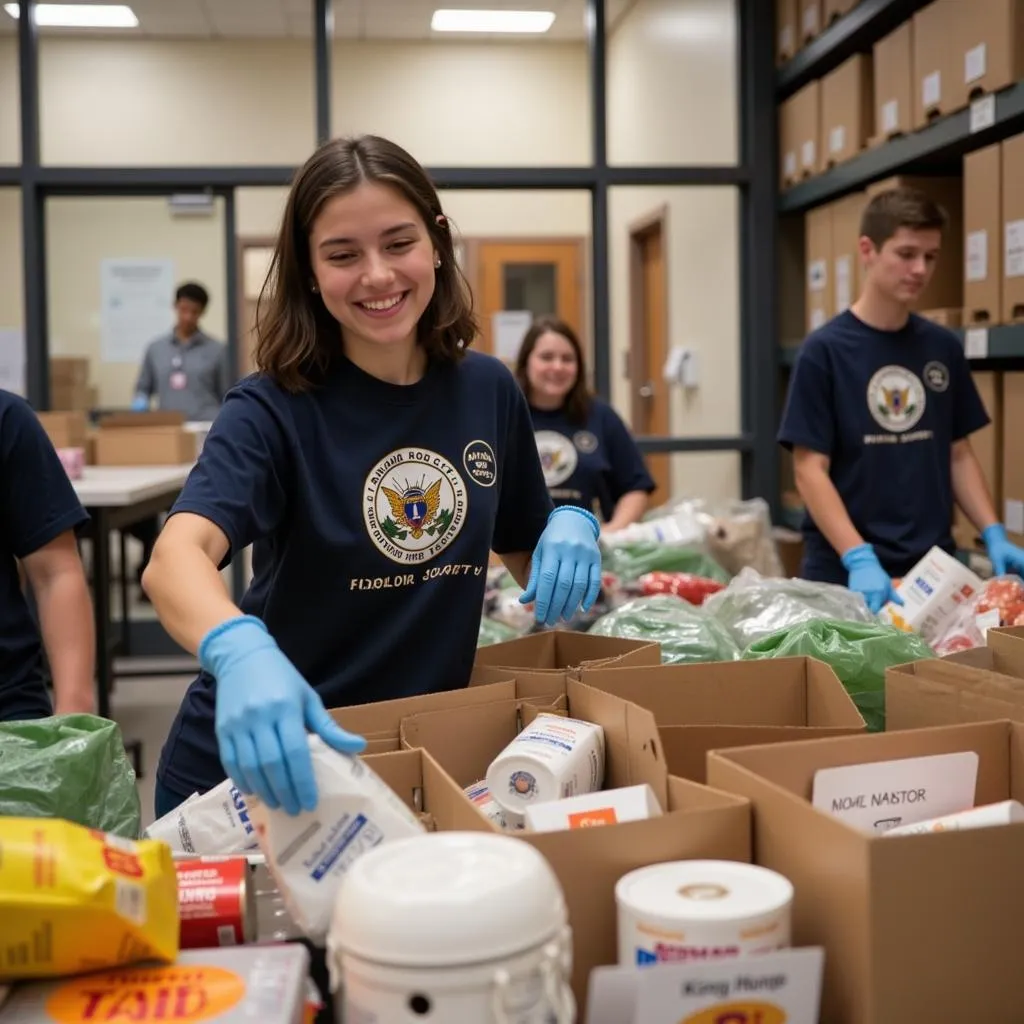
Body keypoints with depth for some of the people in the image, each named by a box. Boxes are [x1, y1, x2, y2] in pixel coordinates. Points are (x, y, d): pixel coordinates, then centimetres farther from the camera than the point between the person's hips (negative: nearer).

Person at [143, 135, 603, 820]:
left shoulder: (489, 391, -4)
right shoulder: (275, 410, -17)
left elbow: (525, 553, 10)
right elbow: (175, 557, -34)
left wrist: (571, 530, -12)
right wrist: (241, 652, -54)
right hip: (255, 770, -3)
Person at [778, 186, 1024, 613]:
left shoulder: (944, 347, 6)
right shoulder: (824, 350, -8)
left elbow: (959, 454, 12)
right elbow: (810, 470, -11)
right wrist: (857, 558, -21)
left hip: (933, 565, 4)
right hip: (846, 573, -4)